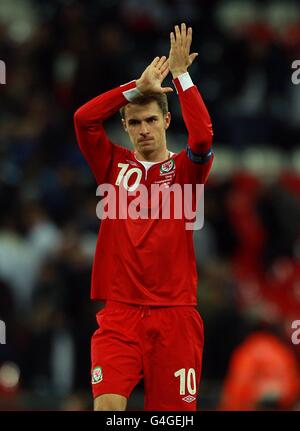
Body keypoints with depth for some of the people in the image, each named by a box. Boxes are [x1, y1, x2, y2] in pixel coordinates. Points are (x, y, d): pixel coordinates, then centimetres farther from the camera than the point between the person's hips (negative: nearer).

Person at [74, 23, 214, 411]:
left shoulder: (184, 169, 6)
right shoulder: (114, 166, 11)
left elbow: (202, 138, -15)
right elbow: (83, 118, -4)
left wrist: (181, 75, -11)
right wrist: (139, 86, -4)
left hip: (174, 313, 0)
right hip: (120, 310, 0)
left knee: (172, 408, 0)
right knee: (107, 405, -18)